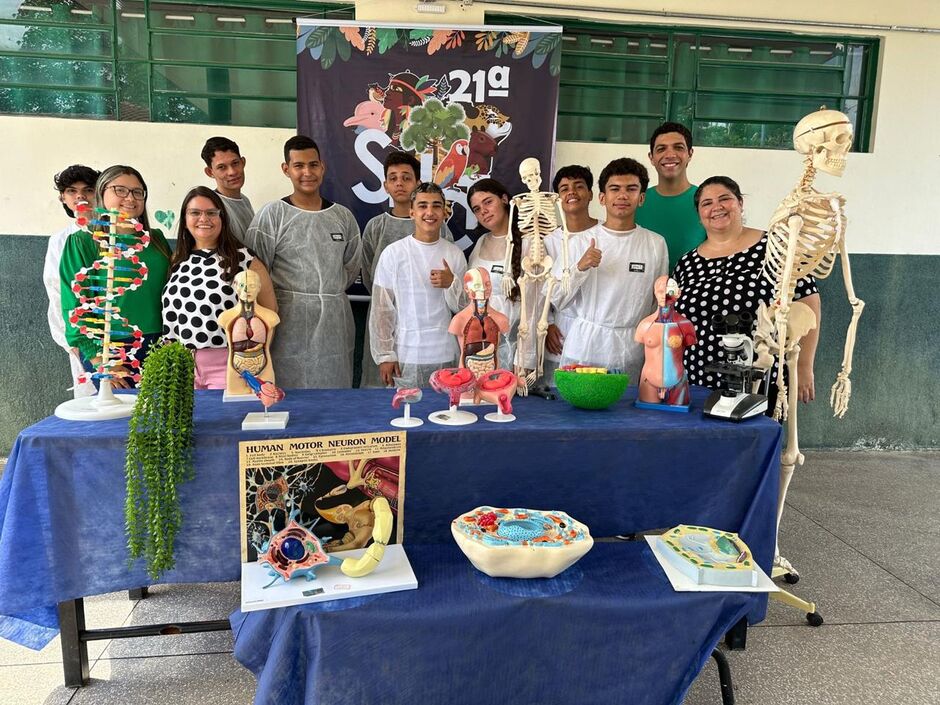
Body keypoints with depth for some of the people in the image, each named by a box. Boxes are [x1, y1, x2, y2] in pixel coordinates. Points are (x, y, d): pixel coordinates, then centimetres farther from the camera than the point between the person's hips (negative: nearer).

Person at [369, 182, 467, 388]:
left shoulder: (455, 254, 5)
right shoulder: (393, 253, -3)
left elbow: (463, 309, 8)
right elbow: (381, 309, -2)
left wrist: (452, 284, -11)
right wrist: (384, 355, -6)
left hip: (446, 357, 2)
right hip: (404, 358, -2)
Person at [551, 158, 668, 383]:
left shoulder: (656, 244, 3)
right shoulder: (579, 242, 0)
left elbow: (660, 305, 10)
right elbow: (557, 301, 0)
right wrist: (580, 268, -14)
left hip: (632, 351, 1)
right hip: (583, 349, -1)